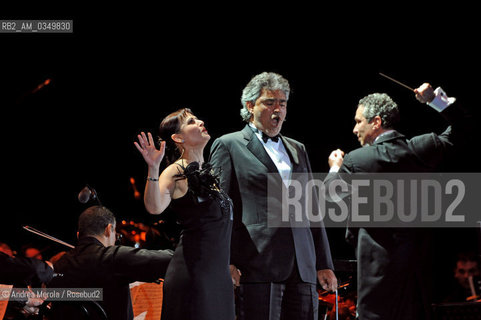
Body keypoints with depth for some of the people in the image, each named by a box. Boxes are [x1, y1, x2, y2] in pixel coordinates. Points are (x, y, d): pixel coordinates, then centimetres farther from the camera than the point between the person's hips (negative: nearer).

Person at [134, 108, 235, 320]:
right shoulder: (176, 172, -6)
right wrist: (153, 169, -33)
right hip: (193, 269, -8)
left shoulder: (208, 172, 16)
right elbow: (154, 207, -24)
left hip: (219, 271, 8)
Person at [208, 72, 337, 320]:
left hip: (301, 268, 5)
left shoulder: (297, 150, 23)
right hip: (258, 267, -5)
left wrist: (324, 264, 16)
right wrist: (227, 262, -10)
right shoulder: (228, 146, 6)